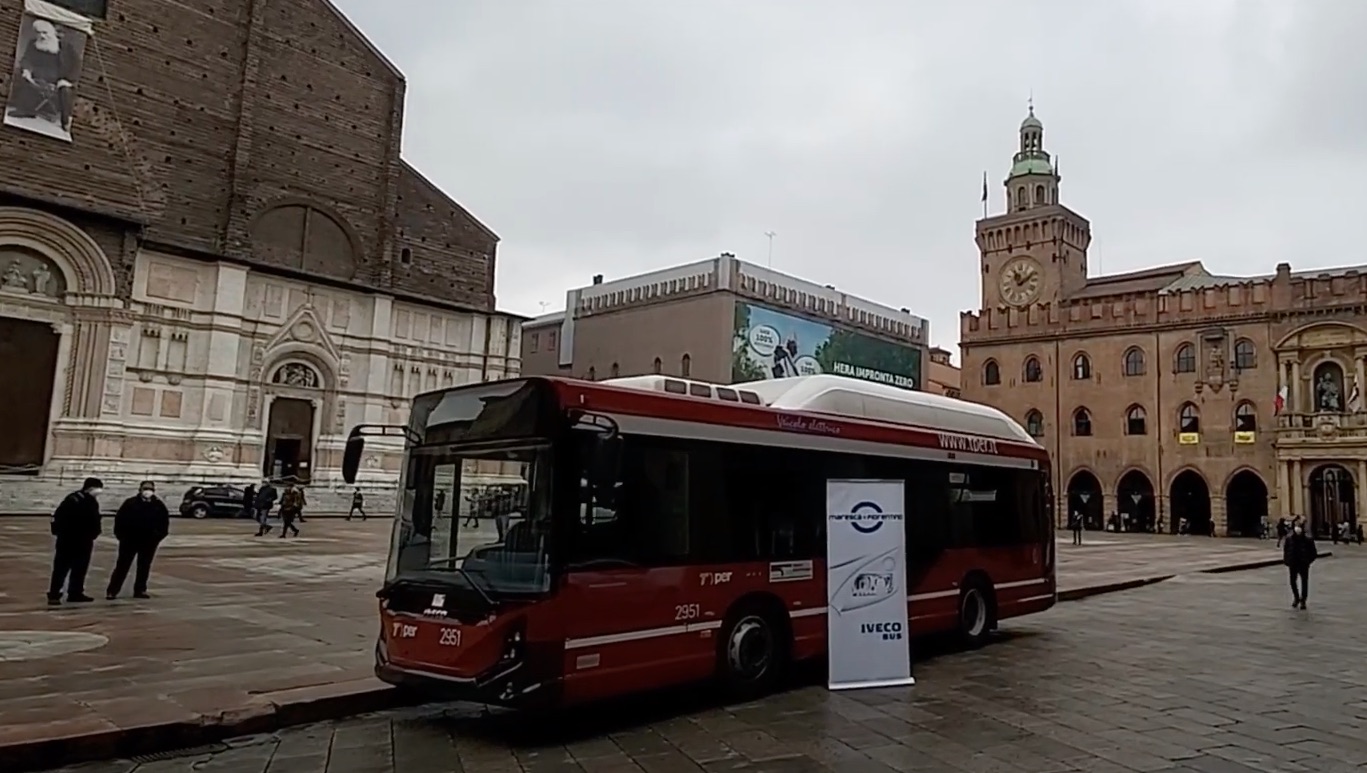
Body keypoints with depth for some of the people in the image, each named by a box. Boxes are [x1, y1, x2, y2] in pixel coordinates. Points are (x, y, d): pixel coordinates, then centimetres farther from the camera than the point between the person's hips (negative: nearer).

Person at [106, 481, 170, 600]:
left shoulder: (159, 505, 2)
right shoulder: (130, 503, -5)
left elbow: (165, 521, 7)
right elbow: (119, 519, -4)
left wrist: (159, 535, -2)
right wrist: (121, 535, -8)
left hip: (149, 541, 3)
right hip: (129, 540, -2)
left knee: (144, 566, 9)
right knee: (122, 566, 0)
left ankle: (140, 590, 18)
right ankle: (112, 591, 5)